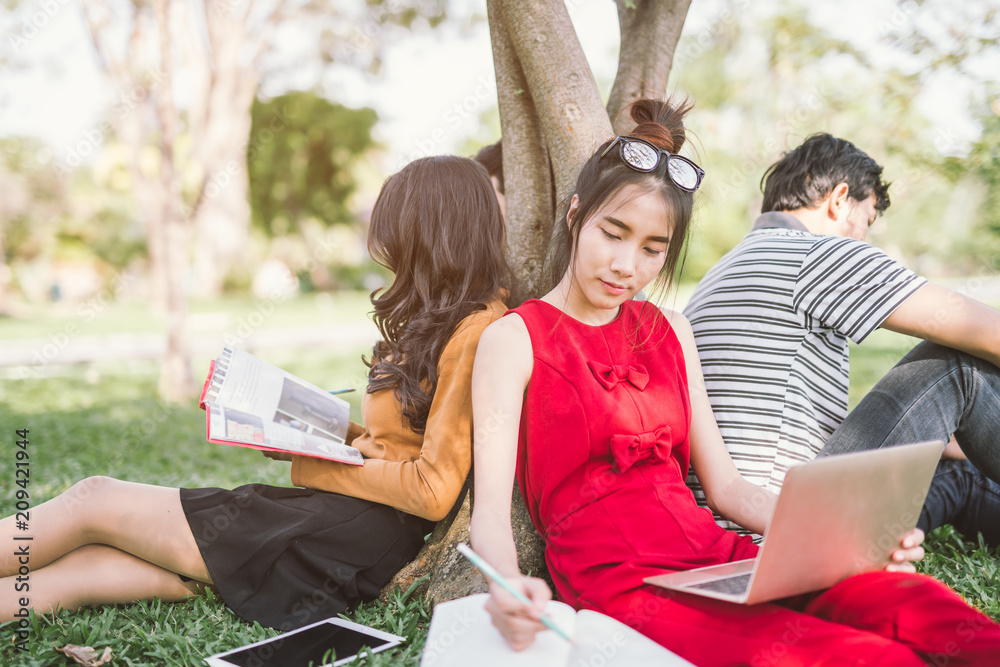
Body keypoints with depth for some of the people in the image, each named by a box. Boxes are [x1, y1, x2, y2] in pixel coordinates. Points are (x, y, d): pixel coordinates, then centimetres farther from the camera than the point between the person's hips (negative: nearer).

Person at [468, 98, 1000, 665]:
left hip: (714, 557, 6)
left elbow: (726, 486, 16)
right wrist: (507, 587, -31)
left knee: (916, 604, -24)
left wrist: (850, 539, 0)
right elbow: (491, 509, -8)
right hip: (613, 576, -5)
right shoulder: (514, 338, 2)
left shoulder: (668, 331, 20)